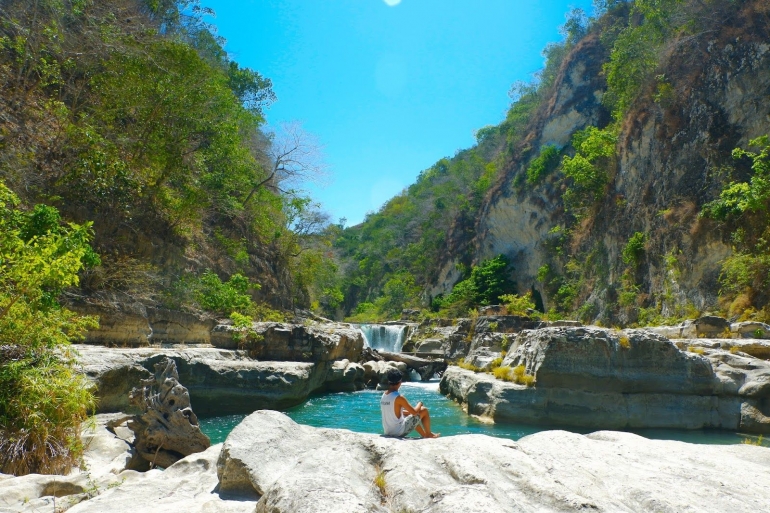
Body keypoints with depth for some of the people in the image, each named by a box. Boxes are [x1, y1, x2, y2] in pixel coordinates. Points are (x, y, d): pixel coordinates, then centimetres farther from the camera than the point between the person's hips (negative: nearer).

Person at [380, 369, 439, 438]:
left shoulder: (384, 395, 1)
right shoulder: (399, 398, -22)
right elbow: (415, 412, -16)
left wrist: (409, 411, 19)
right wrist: (420, 404, 4)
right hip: (400, 432, -8)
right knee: (424, 410, 6)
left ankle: (424, 435, 44)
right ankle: (429, 434, 24)